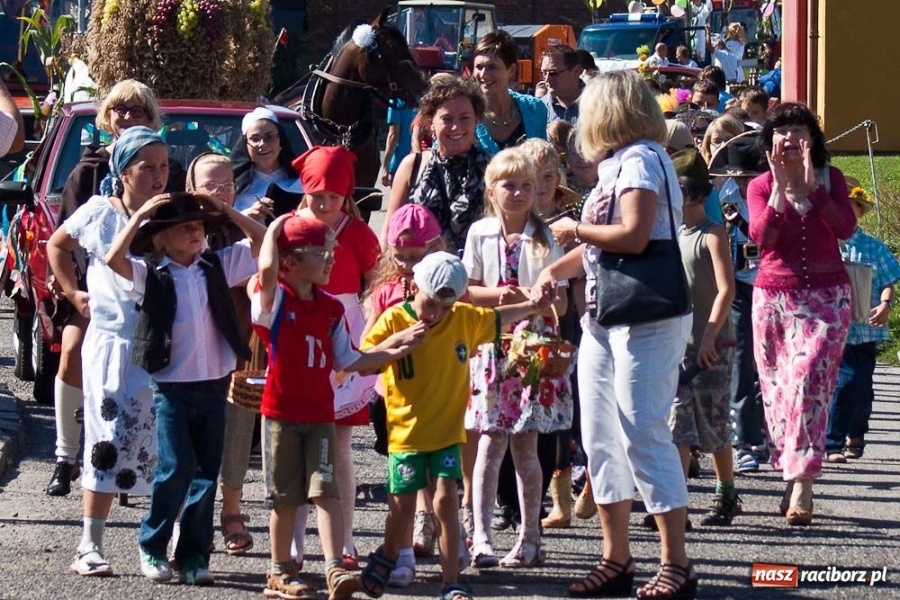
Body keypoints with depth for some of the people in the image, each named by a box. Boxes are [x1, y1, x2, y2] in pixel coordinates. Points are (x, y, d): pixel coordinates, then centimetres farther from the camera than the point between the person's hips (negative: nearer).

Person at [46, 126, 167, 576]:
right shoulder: (99, 213, 3)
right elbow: (57, 244, 19)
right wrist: (73, 293, 13)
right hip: (112, 344, -1)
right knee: (109, 443, -3)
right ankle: (90, 546, 3)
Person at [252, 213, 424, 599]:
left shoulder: (331, 309, 10)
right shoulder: (275, 299, -8)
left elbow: (349, 362, 14)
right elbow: (267, 268, -31)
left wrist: (395, 346, 8)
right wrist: (275, 227, -15)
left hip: (321, 414, 4)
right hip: (281, 412, -4)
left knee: (325, 491, -9)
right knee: (284, 496, 5)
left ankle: (334, 569, -16)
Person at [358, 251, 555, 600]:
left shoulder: (464, 319, 2)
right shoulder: (394, 320, -9)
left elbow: (497, 319, 21)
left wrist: (532, 305, 11)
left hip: (447, 430, 2)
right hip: (405, 431, -2)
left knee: (446, 499, -8)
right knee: (402, 506, 6)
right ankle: (388, 556, 36)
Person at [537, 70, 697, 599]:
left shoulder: (641, 159, -11)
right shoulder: (615, 166, 17)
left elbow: (633, 236, -23)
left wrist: (576, 228, -9)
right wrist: (555, 271, 8)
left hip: (645, 318, -10)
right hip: (604, 317, 10)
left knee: (643, 434, -10)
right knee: (601, 437, 10)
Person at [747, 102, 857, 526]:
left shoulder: (831, 179, 4)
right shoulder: (761, 187, 4)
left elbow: (845, 229, -13)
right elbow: (761, 237, -13)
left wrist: (812, 184, -17)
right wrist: (781, 187, -18)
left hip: (826, 297, -2)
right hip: (773, 297, 2)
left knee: (807, 383, -16)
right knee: (776, 390, 2)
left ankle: (802, 487, -19)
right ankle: (792, 478, 14)